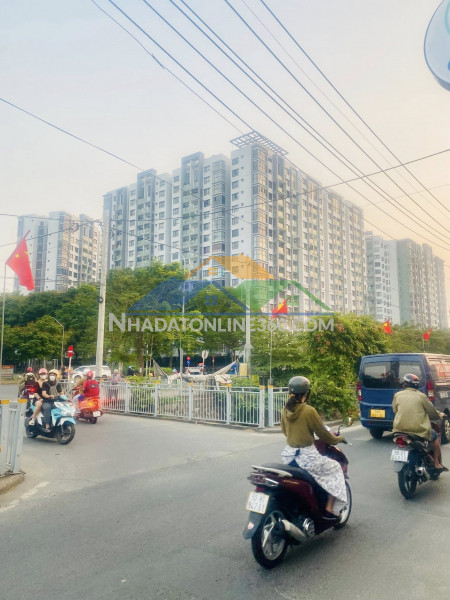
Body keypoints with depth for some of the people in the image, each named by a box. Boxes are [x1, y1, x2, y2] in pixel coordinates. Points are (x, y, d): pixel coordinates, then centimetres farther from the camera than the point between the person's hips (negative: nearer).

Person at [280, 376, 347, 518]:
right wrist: (338, 439, 11)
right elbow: (322, 433, -7)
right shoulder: (309, 411, -17)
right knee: (335, 468, 15)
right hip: (306, 456, -6)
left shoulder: (285, 410, 1)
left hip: (288, 455, 6)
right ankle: (330, 509, 12)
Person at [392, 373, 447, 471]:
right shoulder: (421, 396, -2)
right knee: (436, 436, 25)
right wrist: (439, 415, 29)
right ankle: (437, 463, 23)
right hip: (419, 430, -3)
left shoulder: (397, 395, 4)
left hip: (400, 429, 3)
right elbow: (432, 411, 6)